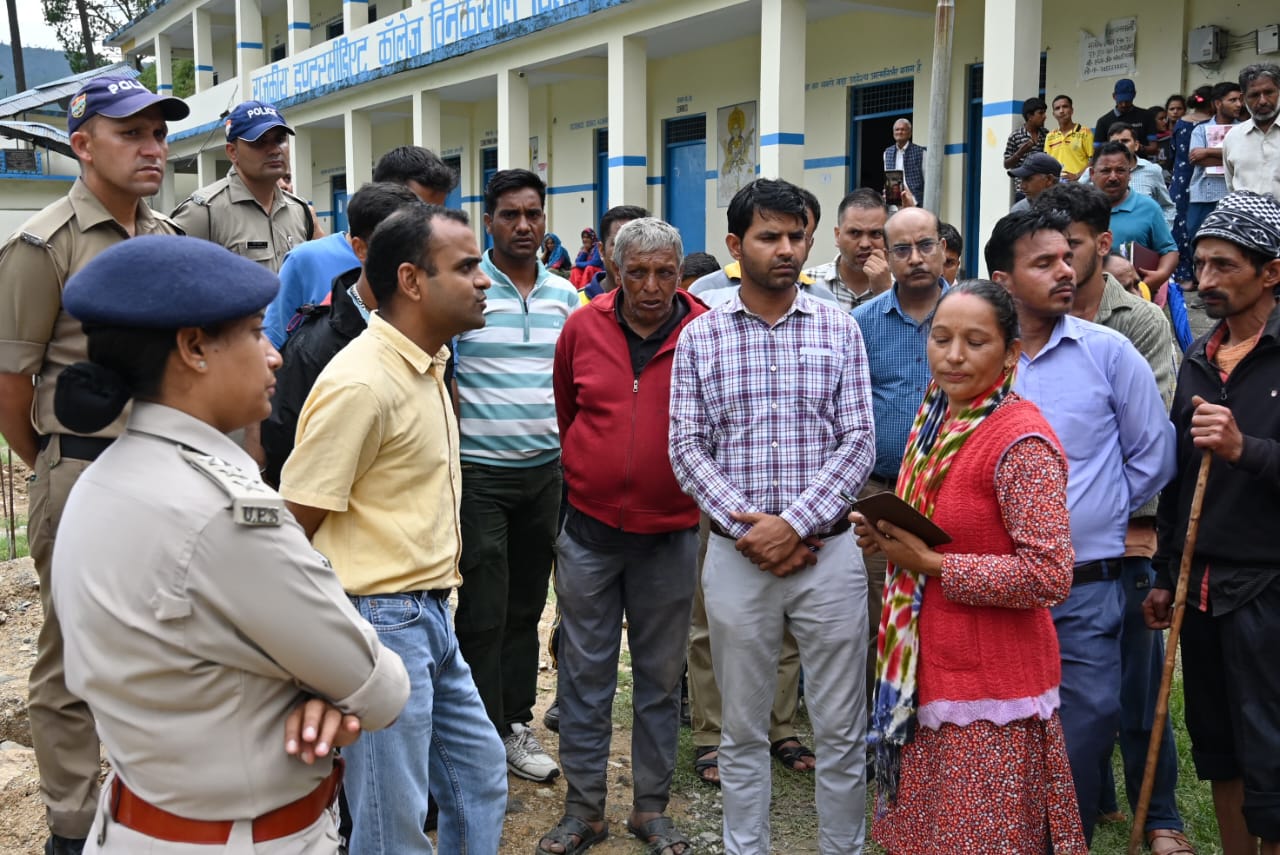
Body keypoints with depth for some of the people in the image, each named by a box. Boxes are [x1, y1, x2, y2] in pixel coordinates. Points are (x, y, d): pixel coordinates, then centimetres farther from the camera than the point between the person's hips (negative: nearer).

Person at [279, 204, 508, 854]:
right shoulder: (360, 384, -20)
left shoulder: (428, 366, 10)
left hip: (431, 618, 9)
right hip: (382, 623, -9)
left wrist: (436, 597, 14)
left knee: (480, 777, 20)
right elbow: (293, 527, -18)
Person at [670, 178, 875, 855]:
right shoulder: (700, 337, 3)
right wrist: (746, 527, -13)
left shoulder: (839, 331, 3)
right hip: (736, 554, 0)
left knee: (840, 728, 8)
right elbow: (687, 448, -1)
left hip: (826, 549, 0)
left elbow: (857, 441, -3)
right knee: (743, 728, 13)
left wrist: (795, 522, -14)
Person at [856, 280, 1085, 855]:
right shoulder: (937, 419, 8)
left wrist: (930, 563, -20)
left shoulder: (1021, 442, -19)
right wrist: (888, 537, 1)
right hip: (926, 674, 8)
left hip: (991, 695, -8)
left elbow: (1049, 575, -26)